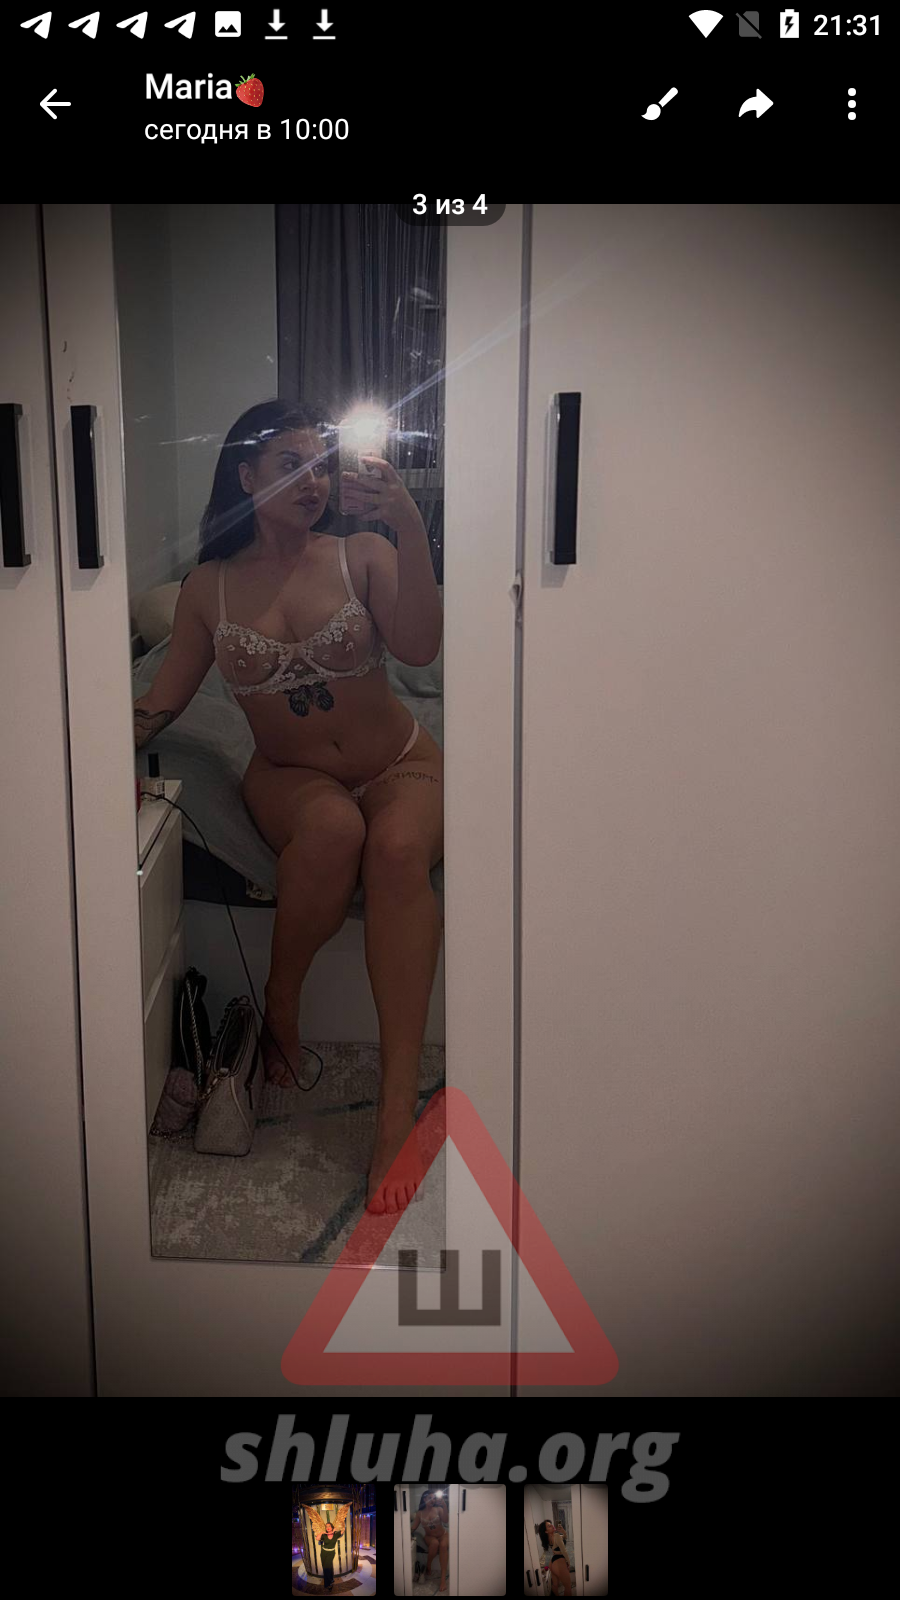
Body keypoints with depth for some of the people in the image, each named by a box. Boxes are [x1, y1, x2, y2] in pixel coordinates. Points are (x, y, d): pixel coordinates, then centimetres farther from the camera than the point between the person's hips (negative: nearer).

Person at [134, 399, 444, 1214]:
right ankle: (281, 1004, -12)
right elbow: (164, 698, 4)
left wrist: (410, 529, -32)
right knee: (333, 827, -37)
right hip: (290, 778, 1)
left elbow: (420, 648, -22)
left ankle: (399, 1106, -37)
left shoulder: (362, 556, -4)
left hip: (403, 768, 0)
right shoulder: (209, 586, 2)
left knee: (398, 849, -36)